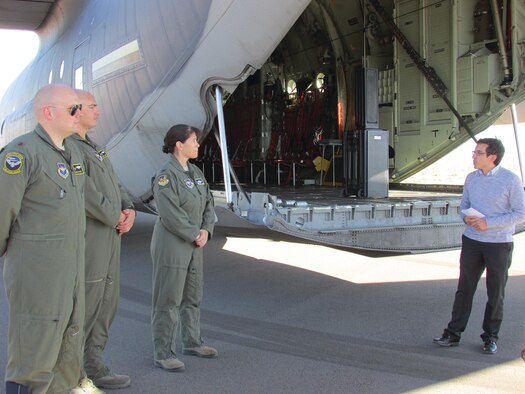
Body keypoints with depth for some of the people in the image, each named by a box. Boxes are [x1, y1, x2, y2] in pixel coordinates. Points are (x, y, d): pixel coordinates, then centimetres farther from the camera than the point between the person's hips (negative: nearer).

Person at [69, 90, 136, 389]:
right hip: (87, 239, -10)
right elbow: (86, 193, -22)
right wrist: (116, 218, -11)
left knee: (107, 306, 13)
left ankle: (93, 366, 23)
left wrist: (129, 209, 0)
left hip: (110, 236, 10)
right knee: (84, 307, -3)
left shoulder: (93, 148, 20)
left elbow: (115, 185, 18)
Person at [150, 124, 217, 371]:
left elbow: (208, 203, 12)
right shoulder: (166, 175, -16)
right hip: (171, 246, -8)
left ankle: (192, 342, 33)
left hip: (194, 245, 9)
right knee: (168, 300, -1)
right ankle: (163, 353, 8)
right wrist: (195, 235, -14)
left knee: (193, 296, 17)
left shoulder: (196, 172, 11)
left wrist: (206, 230, -4)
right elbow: (171, 214, -22)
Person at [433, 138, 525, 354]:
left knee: (496, 293, 8)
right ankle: (453, 333, 12)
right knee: (464, 289, 6)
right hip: (472, 241, 4)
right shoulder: (471, 178, 5)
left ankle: (490, 337, 21)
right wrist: (466, 217, -9)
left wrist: (488, 222, -18)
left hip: (499, 243, -4)